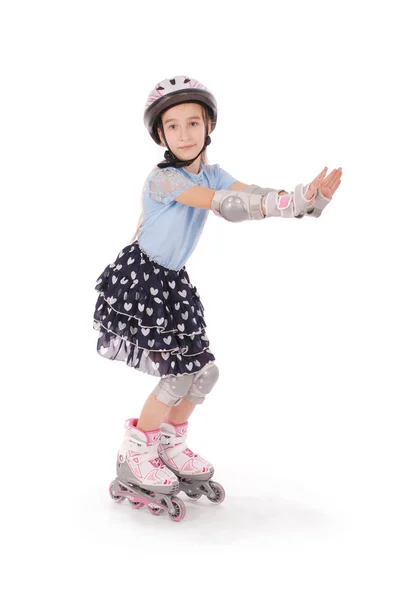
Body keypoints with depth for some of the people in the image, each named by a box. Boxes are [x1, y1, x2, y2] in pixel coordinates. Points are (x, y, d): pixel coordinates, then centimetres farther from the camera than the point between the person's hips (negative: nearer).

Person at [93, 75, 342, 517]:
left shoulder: (211, 174, 3)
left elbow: (255, 197, -10)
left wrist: (311, 197, -27)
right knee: (178, 377, -10)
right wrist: (296, 200, -39)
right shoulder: (162, 179, -22)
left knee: (205, 371, 7)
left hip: (173, 281, 8)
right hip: (140, 280, -8)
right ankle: (134, 454, 12)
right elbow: (226, 206, -34)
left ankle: (170, 444, 29)